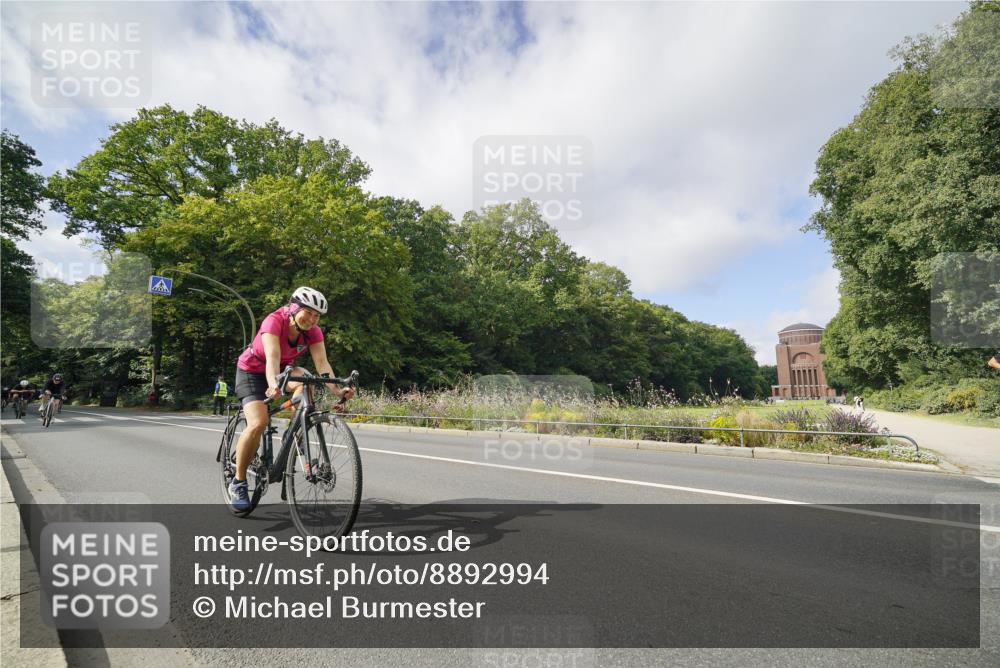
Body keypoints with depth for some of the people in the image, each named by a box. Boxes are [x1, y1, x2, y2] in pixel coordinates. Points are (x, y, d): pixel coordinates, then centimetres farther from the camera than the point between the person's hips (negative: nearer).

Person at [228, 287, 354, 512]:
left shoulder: (313, 332, -17)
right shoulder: (274, 322, -30)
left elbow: (322, 362, -28)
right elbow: (272, 358, -44)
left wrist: (337, 390, -43)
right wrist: (273, 384, -64)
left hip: (283, 369, 5)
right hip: (252, 371, -4)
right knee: (258, 423, -24)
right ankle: (238, 482, -6)